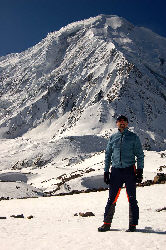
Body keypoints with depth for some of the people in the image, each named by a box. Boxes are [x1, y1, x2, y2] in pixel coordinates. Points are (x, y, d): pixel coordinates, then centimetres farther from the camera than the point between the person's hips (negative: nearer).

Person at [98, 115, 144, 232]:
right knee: (112, 198, 3)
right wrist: (106, 171, 9)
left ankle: (133, 225, 10)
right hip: (116, 170, 2)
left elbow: (140, 154, 6)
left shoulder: (133, 137, 6)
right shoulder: (113, 138, 12)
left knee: (132, 199, 0)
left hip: (129, 170, -2)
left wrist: (140, 170, -4)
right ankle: (107, 223, 12)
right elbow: (108, 155, 16)